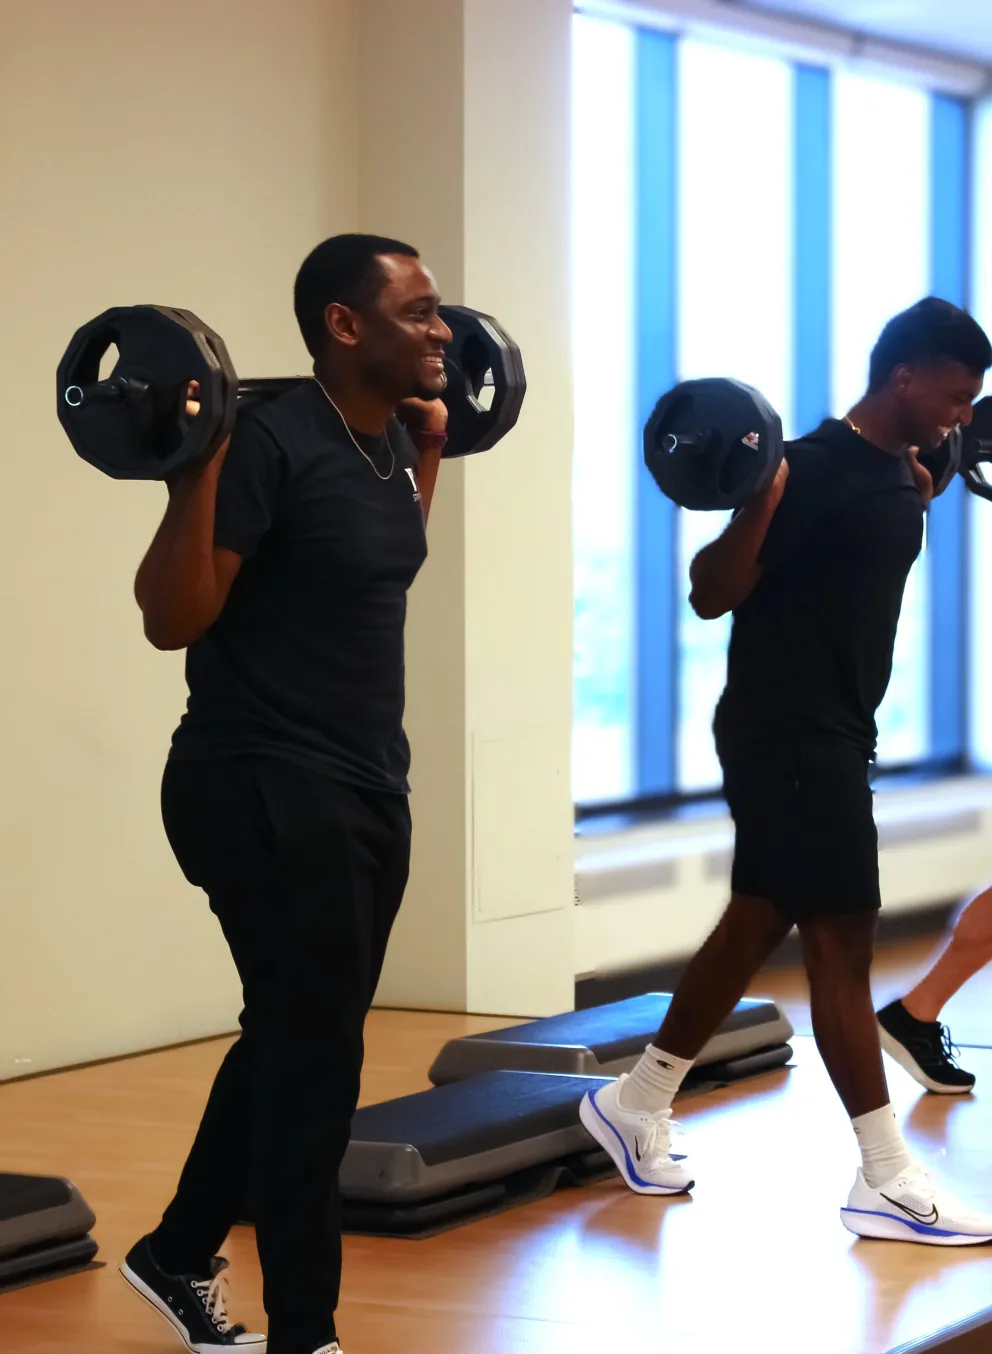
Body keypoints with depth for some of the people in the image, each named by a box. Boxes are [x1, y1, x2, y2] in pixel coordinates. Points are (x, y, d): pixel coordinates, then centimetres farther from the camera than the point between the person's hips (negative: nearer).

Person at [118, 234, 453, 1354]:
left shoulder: (385, 440, 7)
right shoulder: (272, 442, -19)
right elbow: (172, 619, -21)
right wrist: (197, 467, -30)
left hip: (364, 787, 10)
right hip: (266, 790, -10)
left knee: (292, 1045, 20)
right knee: (312, 1069, -4)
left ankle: (178, 1258, 37)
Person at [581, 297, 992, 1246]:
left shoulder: (889, 471, 10)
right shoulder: (815, 468, -18)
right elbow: (712, 594, -20)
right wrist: (757, 501, -34)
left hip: (833, 732, 10)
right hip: (785, 733, -10)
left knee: (758, 922, 16)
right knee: (840, 939, -7)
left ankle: (635, 1105, 29)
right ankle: (888, 1183, -4)